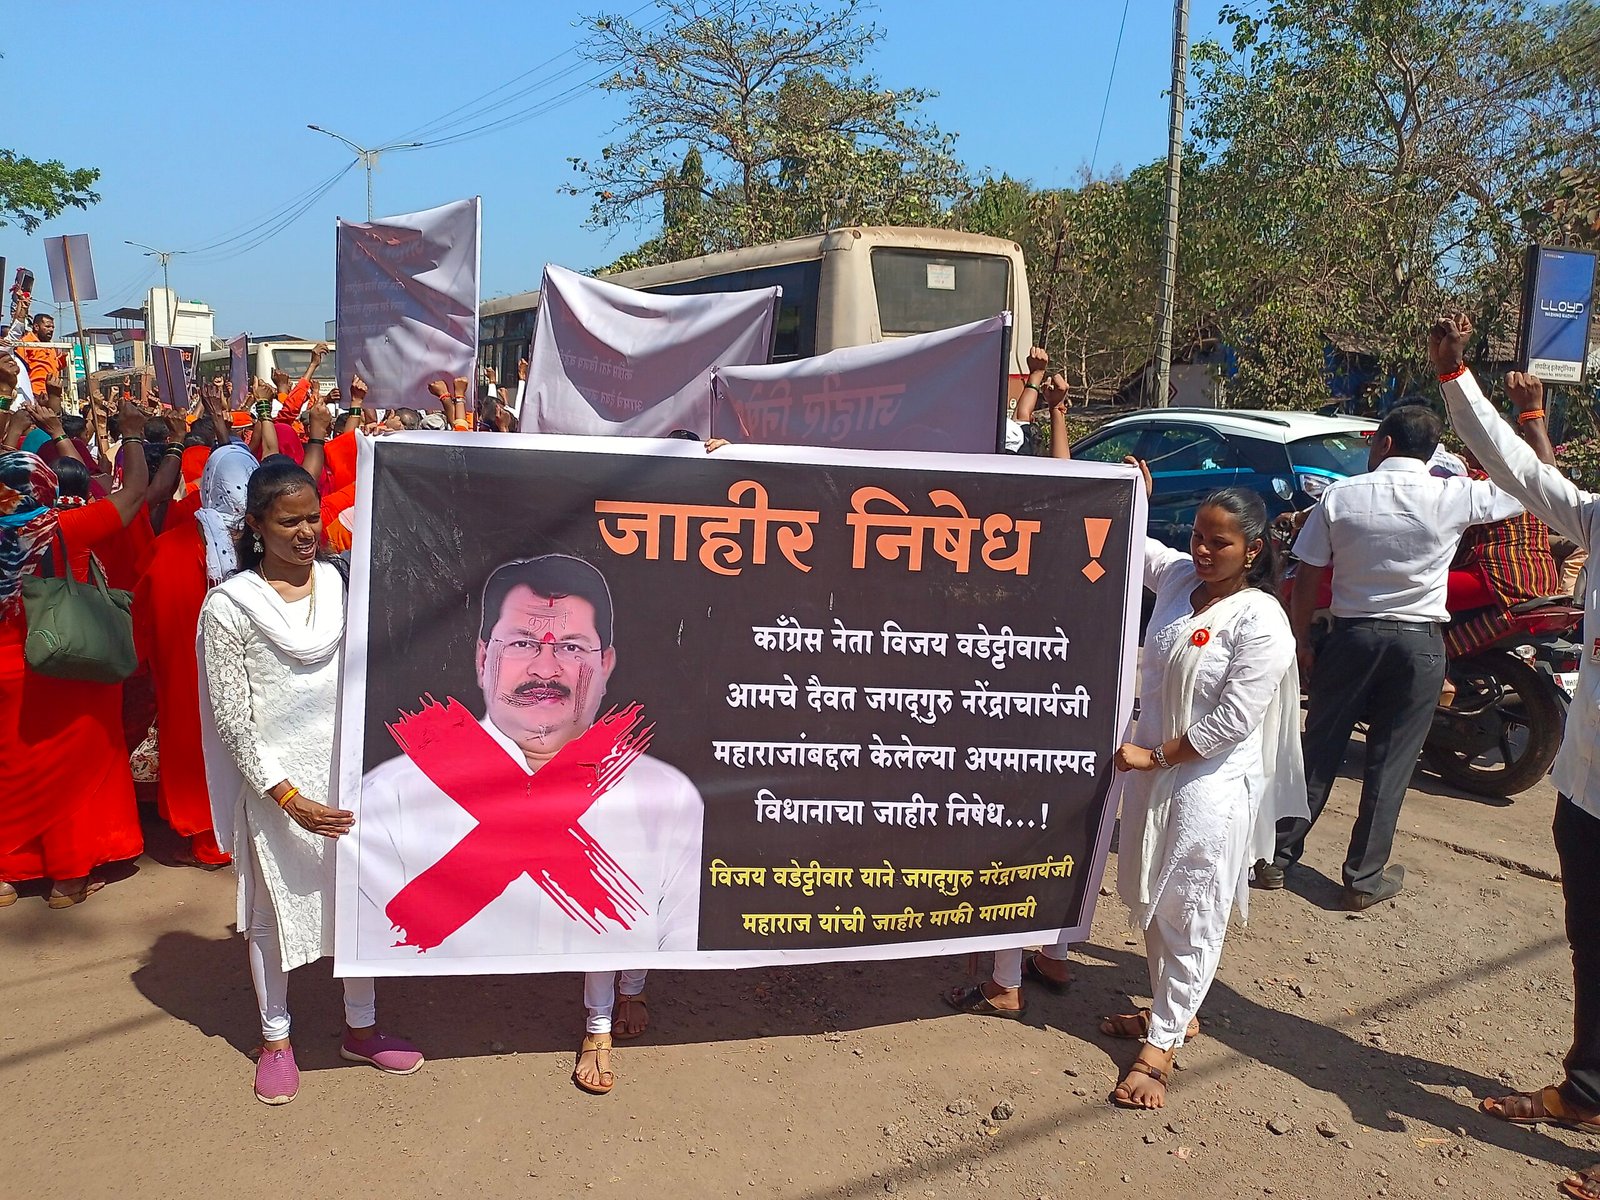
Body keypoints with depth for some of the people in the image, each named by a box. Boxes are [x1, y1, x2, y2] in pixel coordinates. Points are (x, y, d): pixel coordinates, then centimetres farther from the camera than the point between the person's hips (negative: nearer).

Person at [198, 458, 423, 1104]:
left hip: (344, 764, 4)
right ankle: (276, 1038, 30)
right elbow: (232, 718, -11)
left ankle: (360, 1028, 29)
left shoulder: (333, 580, 1)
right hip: (275, 779, -4)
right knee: (274, 907, 10)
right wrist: (288, 798, -14)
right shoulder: (230, 604, -12)